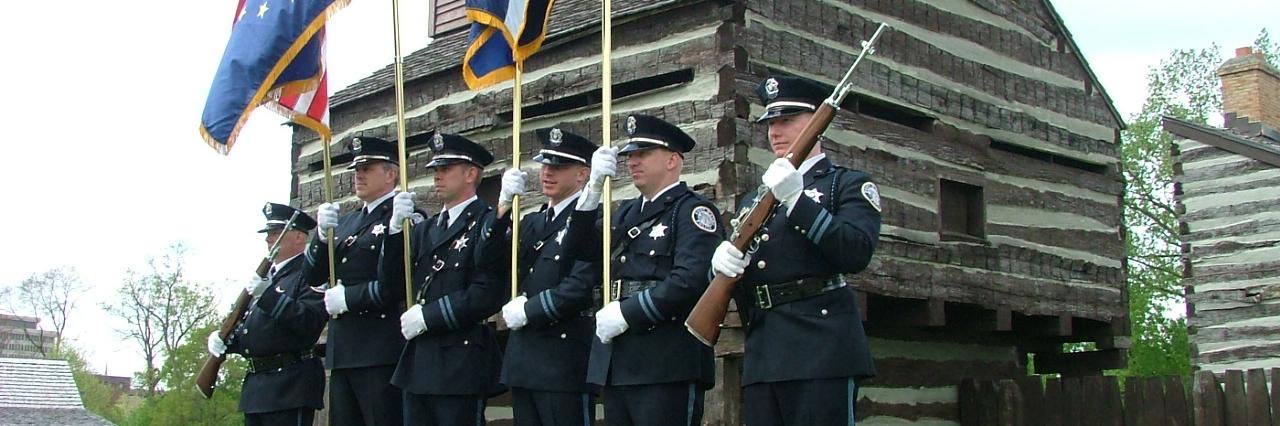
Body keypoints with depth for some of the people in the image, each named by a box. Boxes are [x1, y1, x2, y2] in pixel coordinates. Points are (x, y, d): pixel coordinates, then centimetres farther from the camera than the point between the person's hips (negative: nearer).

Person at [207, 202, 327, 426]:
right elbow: (246, 324, 24)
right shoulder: (266, 276, 22)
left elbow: (308, 323, -20)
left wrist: (269, 295, -24)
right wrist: (224, 339, 4)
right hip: (255, 386, 9)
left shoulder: (309, 274, -6)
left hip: (289, 386, -9)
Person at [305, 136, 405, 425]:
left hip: (381, 349, -8)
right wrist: (323, 234, -1)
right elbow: (314, 277, 15)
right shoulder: (346, 222, 20)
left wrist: (348, 297, -13)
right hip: (343, 350, 8)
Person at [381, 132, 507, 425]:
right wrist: (396, 228, -4)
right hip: (418, 360, 7)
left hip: (461, 363, -7)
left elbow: (489, 294, -16)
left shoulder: (488, 224, -6)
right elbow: (390, 279, 9)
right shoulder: (426, 229, 18)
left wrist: (427, 317, -14)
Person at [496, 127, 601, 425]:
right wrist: (503, 205, -2)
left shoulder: (591, 219, -8)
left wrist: (526, 311, -11)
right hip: (524, 357, 8)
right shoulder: (532, 222, 17)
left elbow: (580, 287, -19)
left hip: (564, 361, -8)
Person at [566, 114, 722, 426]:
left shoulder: (693, 210, -3)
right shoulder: (627, 212, 21)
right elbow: (582, 247, 10)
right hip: (616, 365, 7)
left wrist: (626, 313, -14)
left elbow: (690, 280, -17)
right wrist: (594, 186, 1)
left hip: (666, 365, -7)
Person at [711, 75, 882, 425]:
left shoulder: (849, 184, 6)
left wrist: (796, 199, -15)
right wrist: (722, 261, -4)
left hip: (822, 354, -5)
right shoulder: (753, 199, 24)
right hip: (761, 360, 6)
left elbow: (857, 254, -11)